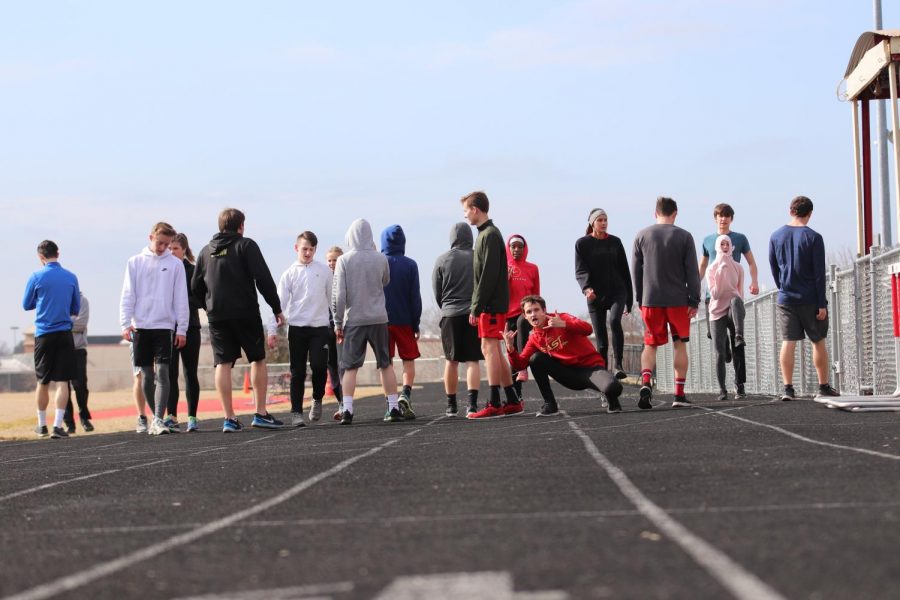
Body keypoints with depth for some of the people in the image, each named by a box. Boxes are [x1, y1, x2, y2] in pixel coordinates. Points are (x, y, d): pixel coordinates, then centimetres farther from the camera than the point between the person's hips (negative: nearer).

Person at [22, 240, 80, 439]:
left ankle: (42, 425, 22)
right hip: (65, 334, 0)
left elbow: (26, 305, 7)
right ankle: (57, 426, -10)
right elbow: (76, 309, 9)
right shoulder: (71, 277, 2)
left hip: (43, 335, 0)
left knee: (43, 382, 12)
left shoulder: (36, 277, -4)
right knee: (62, 381, -2)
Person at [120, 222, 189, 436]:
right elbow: (127, 295, 6)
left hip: (164, 326, -2)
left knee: (162, 372, -11)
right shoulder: (135, 262, 8)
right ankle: (156, 416, 16)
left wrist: (181, 329, 0)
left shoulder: (175, 264, 4)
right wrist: (126, 324, -3)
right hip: (140, 326, 2)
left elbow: (181, 299, 4)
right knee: (146, 375, 6)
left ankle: (158, 420, -16)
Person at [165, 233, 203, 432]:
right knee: (170, 373, -5)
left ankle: (192, 417, 9)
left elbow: (199, 300, -3)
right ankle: (171, 416, -6)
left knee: (190, 373, 5)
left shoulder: (193, 271, 2)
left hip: (189, 327, -1)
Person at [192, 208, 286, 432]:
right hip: (246, 313, -3)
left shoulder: (206, 251, 11)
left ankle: (229, 418, -3)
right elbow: (263, 279, -10)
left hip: (217, 316, 3)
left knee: (223, 364, 2)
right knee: (258, 360, 9)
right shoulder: (246, 245, -3)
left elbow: (195, 287, 12)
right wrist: (276, 308, -4)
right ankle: (261, 413, 5)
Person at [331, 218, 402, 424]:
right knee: (385, 364, 11)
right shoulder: (381, 258, -2)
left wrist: (338, 322, 0)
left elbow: (338, 295, -8)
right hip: (378, 319, 2)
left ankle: (347, 410, -7)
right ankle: (394, 408, 11)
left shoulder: (344, 260, -7)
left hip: (354, 320, -1)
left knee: (350, 367, 2)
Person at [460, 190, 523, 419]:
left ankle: (494, 404, -13)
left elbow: (489, 274, -18)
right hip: (490, 304, 10)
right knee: (493, 350, 11)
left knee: (490, 348, -11)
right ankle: (513, 401, 14)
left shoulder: (490, 235, -11)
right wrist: (476, 306, 17)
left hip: (491, 304, -10)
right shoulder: (486, 234, 19)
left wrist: (476, 306, -18)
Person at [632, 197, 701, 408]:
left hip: (650, 301, 1)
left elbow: (636, 270, 8)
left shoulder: (642, 236, 4)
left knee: (650, 345, 10)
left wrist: (640, 300, 15)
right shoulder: (684, 236, -1)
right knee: (679, 344, 8)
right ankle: (679, 394, 5)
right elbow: (692, 272, -3)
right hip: (678, 300, -1)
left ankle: (645, 383, -15)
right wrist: (694, 301, 2)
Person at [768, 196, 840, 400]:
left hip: (786, 299, 3)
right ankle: (824, 386, 16)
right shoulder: (813, 238, -10)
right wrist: (821, 304, -8)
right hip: (810, 299, -3)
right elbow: (819, 273, -10)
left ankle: (788, 388, -5)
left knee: (788, 343, 1)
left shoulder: (776, 236, 2)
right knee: (818, 342, 10)